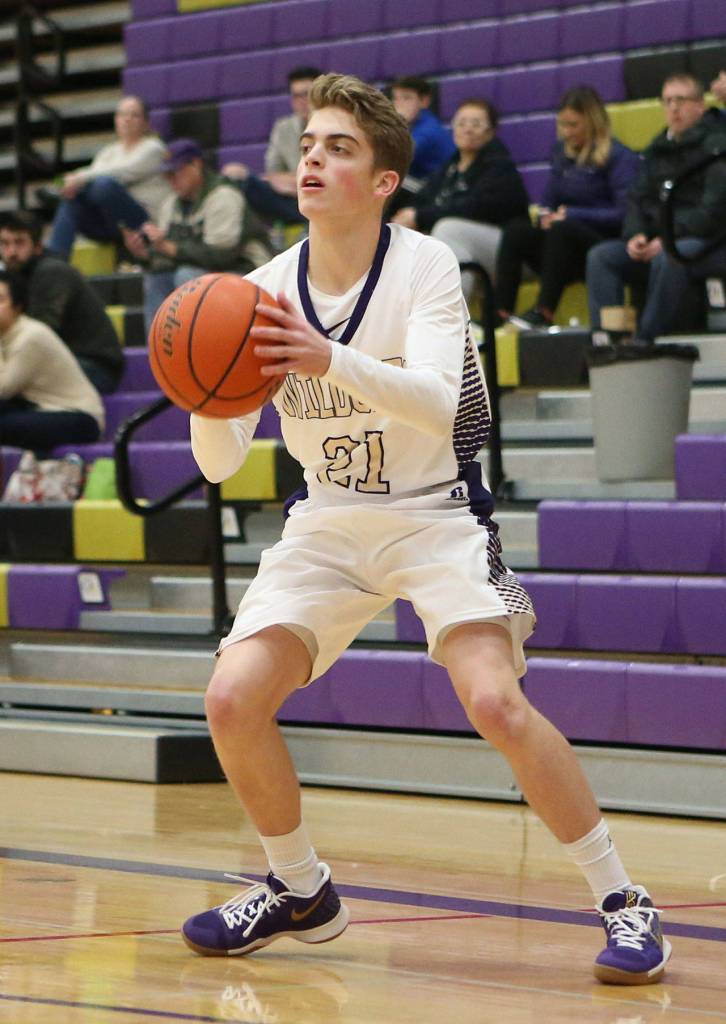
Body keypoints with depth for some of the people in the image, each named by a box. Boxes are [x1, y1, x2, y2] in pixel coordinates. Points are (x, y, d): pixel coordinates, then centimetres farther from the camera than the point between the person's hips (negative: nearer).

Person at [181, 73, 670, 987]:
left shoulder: (424, 265, -15)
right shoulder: (266, 290, -5)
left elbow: (437, 402, -33)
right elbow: (218, 463, -5)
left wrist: (330, 360, -48)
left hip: (434, 515, -4)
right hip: (327, 522, 4)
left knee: (495, 703, -25)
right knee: (233, 700, -12)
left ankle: (621, 902, -9)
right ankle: (300, 893, 13)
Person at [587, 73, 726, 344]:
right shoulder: (657, 149, 19)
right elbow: (636, 199, 16)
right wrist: (635, 235, -6)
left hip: (704, 242, -7)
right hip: (653, 243, 7)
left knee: (669, 258, -39)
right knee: (600, 256, -15)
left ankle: (647, 339, -34)